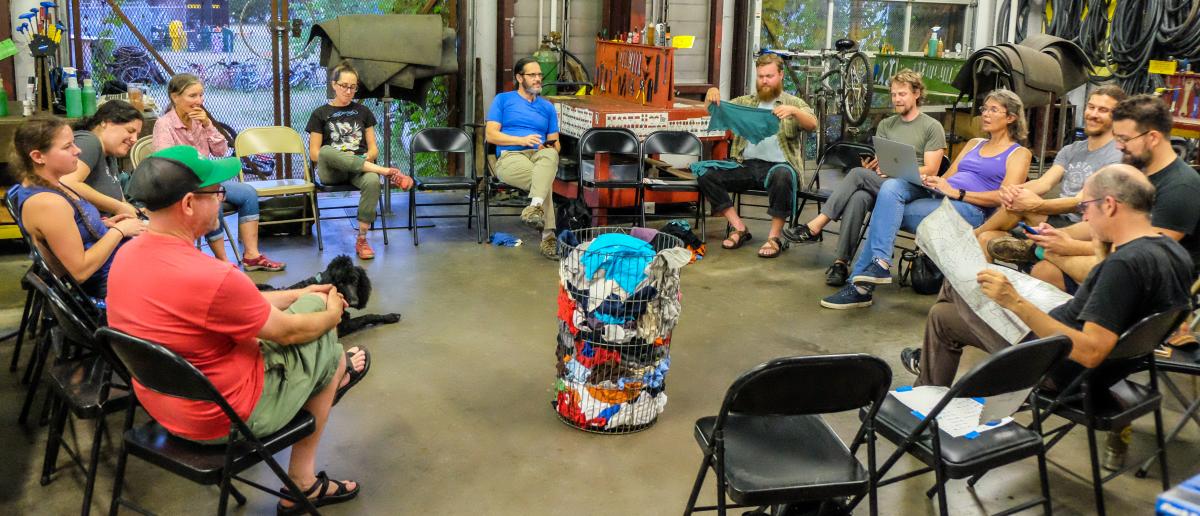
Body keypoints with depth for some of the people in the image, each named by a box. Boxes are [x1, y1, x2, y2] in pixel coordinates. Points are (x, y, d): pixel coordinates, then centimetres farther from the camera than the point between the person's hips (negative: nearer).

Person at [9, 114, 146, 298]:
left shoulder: (48, 185, 2)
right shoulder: (47, 202, -27)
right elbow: (80, 271, -26)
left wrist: (105, 224, 3)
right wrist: (119, 230, -18)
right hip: (105, 285, -9)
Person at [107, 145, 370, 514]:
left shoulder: (127, 255, -6)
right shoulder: (211, 277, -33)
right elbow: (289, 332, -16)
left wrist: (297, 294, 14)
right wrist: (333, 313, 5)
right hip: (224, 418, -8)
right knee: (331, 356, 14)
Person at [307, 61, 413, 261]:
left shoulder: (363, 111, 19)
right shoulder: (320, 114, 12)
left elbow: (373, 148, 16)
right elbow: (314, 153, 5)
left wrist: (366, 158, -7)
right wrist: (335, 158, -13)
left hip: (360, 167, 1)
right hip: (331, 171, -1)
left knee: (372, 181, -37)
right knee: (326, 150, -39)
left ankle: (362, 239, -29)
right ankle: (387, 172, -37)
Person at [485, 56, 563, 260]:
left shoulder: (547, 107, 27)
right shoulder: (503, 100, 16)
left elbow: (555, 143, 23)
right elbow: (490, 135, 4)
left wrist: (550, 146, -4)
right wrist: (521, 140, -10)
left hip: (540, 155, 3)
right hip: (510, 157, -2)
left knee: (550, 155, -39)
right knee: (546, 180, -36)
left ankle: (535, 208, -56)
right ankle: (548, 237, -41)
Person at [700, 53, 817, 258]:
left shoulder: (793, 103, 12)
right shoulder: (745, 102, 22)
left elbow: (812, 124, -5)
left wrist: (793, 111, -25)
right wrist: (711, 94, -6)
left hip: (778, 165, -4)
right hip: (746, 165, 4)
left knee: (782, 177, -39)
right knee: (706, 175, -19)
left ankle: (774, 237, -24)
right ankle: (739, 228, -10)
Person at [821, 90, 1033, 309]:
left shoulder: (1019, 153, 8)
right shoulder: (974, 144, 29)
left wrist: (956, 193, -17)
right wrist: (930, 181, -3)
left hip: (969, 209, -6)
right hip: (937, 197, 6)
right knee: (891, 187, -25)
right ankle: (880, 263, -32)